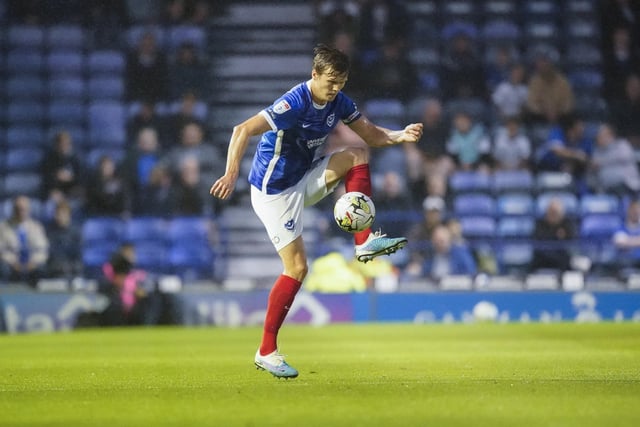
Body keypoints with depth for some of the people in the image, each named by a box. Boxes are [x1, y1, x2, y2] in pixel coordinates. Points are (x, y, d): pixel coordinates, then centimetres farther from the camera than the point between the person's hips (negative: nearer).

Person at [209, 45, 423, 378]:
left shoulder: (339, 102, -2)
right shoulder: (294, 104, -25)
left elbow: (372, 135, 6)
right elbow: (243, 130, -31)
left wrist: (401, 136, -14)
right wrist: (232, 173, -42)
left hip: (303, 180, 7)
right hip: (274, 191, -7)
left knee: (356, 157, -6)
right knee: (297, 268, -10)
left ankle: (364, 242, -8)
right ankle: (266, 352, -2)